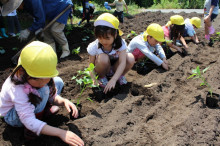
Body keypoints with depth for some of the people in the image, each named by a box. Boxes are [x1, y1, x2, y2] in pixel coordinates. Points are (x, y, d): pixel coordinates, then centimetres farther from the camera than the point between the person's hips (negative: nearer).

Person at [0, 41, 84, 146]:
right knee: (43, 91, -35)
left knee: (58, 82, -7)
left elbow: (52, 96, -6)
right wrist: (61, 133, -49)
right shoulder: (17, 89, -39)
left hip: (30, 104, 7)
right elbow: (29, 121, -42)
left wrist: (64, 101, -31)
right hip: (12, 116, -6)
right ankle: (30, 130, -19)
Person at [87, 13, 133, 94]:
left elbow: (122, 62, -32)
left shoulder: (120, 43, -23)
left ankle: (120, 76, 1)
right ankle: (102, 78, -5)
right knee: (103, 58, -36)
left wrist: (113, 80, -44)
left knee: (129, 58, -29)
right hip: (102, 70, -1)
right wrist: (94, 79, -36)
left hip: (116, 68, 1)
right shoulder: (94, 47, -22)